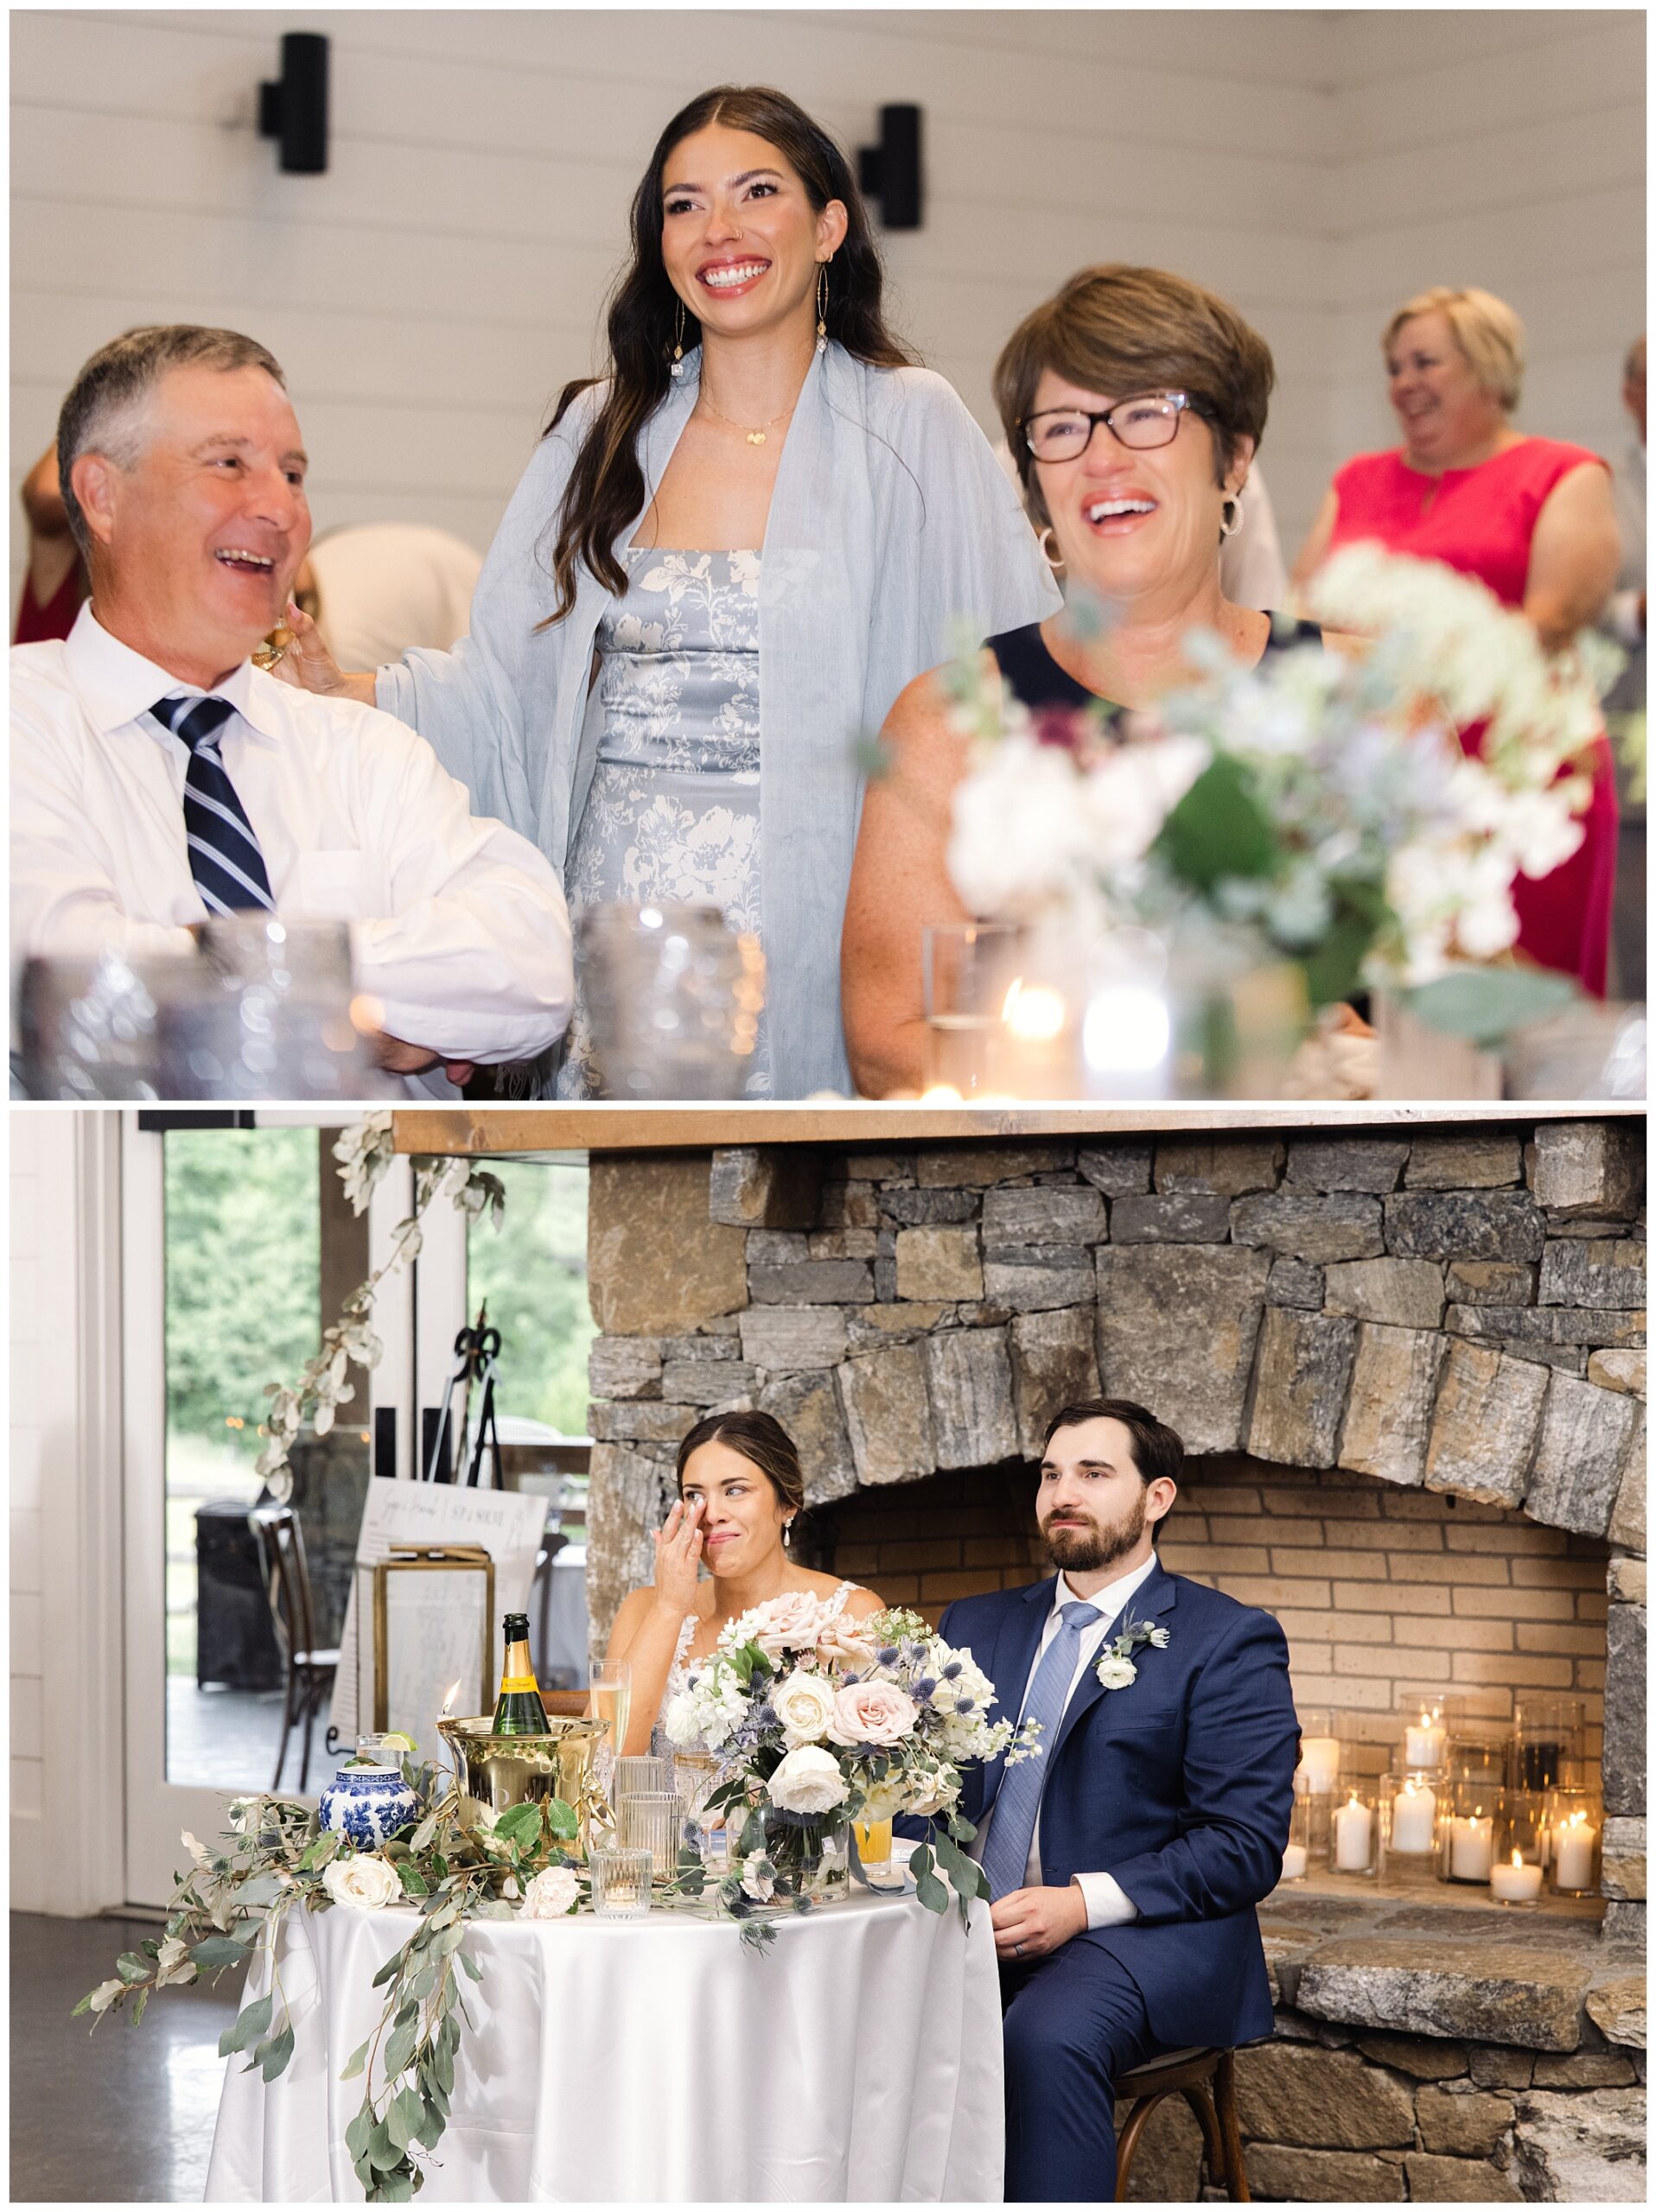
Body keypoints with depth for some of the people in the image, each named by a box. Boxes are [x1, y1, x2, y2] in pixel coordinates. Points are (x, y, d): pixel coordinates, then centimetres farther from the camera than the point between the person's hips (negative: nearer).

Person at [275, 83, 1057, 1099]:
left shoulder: (909, 426, 2)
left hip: (806, 932, -3)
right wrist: (347, 694, -4)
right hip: (617, 943, 3)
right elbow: (508, 683, 10)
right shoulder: (605, 432, 13)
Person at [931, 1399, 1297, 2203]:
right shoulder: (976, 1626, 21)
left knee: (1048, 2037, -37)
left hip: (1140, 1933, -4)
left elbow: (1245, 1843, -6)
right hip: (971, 1927, 4)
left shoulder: (1227, 1641, 2)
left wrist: (1083, 1902, -18)